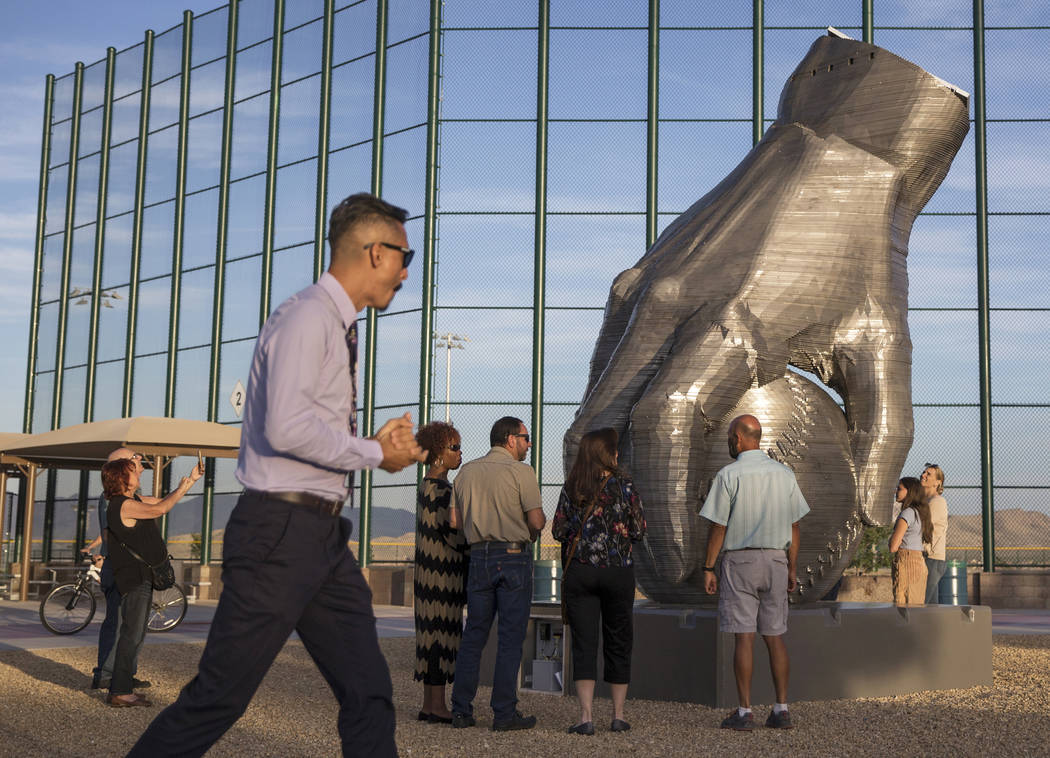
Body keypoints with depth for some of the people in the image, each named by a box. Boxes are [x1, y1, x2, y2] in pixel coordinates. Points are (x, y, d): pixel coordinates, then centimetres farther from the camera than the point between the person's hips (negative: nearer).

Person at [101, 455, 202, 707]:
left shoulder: (133, 502, 15)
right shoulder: (124, 505, -16)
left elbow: (162, 504, 27)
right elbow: (160, 509, -27)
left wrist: (190, 481, 23)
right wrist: (180, 490, -10)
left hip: (142, 577, 11)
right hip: (134, 578, -11)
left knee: (136, 634, 13)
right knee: (132, 633, -11)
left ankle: (124, 687, 19)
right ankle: (119, 691, -9)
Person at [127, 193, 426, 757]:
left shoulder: (337, 325, 18)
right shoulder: (306, 316, -11)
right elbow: (286, 428, -24)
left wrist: (378, 444, 6)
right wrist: (374, 453, -12)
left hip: (322, 535, 9)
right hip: (280, 531, -9)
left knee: (369, 694, 6)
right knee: (219, 697, -4)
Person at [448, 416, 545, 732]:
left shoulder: (466, 472, 10)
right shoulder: (520, 472, -7)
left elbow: (455, 520, 8)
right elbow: (537, 521, -12)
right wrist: (530, 531, 10)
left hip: (479, 557, 5)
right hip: (514, 558, -5)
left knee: (474, 634, 10)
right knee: (511, 636, 0)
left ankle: (461, 710, 10)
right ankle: (504, 713, 1)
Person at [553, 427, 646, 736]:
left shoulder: (572, 487, 0)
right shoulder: (623, 485, -4)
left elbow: (558, 530, 1)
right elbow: (638, 531, -3)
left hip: (579, 571, 1)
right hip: (618, 571, -1)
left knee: (584, 643, 1)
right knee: (618, 642, 11)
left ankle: (586, 717, -6)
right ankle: (618, 715, 16)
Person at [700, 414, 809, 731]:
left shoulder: (729, 475, -8)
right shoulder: (785, 474, 7)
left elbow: (718, 527, -8)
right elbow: (794, 527, 9)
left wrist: (708, 568, -2)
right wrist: (791, 569, 15)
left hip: (740, 560, -4)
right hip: (776, 560, 4)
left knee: (744, 637, -3)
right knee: (775, 637, 9)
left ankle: (744, 712, -1)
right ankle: (781, 709, 9)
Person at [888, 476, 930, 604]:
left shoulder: (907, 513, -12)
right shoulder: (920, 512, 14)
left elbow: (893, 547, -15)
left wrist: (891, 537, 5)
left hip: (906, 562, -9)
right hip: (919, 562, 9)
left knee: (902, 605, -9)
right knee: (916, 608, 10)